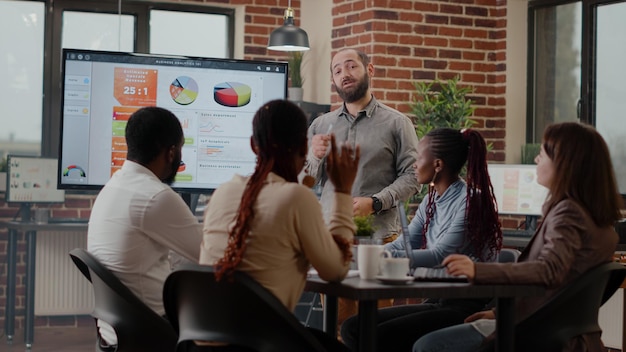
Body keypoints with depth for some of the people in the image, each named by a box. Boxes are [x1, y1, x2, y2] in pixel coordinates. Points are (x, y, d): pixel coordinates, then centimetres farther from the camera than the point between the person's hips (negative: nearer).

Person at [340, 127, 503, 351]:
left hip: (468, 307, -8)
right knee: (353, 328, -3)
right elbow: (401, 246, 6)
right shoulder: (431, 203, 12)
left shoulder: (471, 201, -13)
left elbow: (440, 256, -21)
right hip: (438, 302, 8)